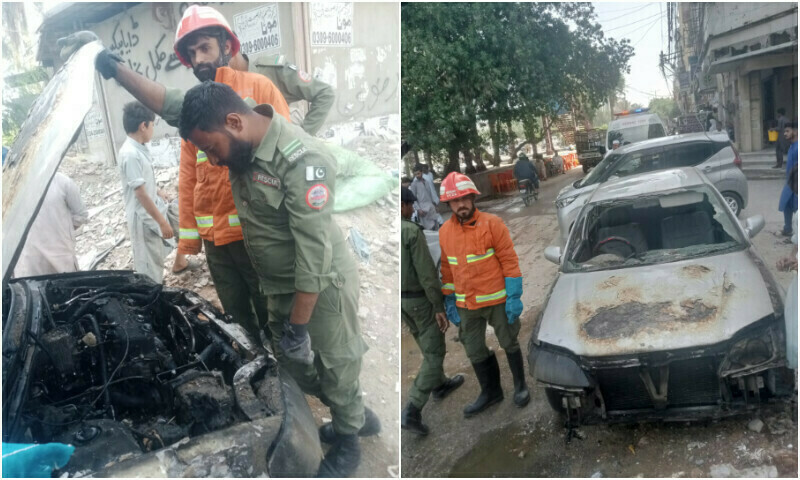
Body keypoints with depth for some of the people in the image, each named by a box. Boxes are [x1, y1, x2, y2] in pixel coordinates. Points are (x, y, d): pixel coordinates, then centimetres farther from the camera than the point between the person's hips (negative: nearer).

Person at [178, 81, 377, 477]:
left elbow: (315, 252, -28)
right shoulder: (243, 151, -4)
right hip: (280, 286, 9)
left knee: (336, 366, 11)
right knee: (290, 358, 21)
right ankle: (357, 418, 42)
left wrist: (298, 325, -23)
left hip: (322, 285, -8)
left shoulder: (302, 160, -29)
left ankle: (348, 444, 36)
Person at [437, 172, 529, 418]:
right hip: (466, 305, 4)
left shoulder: (492, 223, -11)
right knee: (474, 351, 14)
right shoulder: (445, 231, 2)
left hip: (497, 300, -4)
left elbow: (510, 261, -10)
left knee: (509, 343, 13)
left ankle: (520, 385, 35)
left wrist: (514, 297, -12)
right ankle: (490, 391, 34)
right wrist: (449, 301, 12)